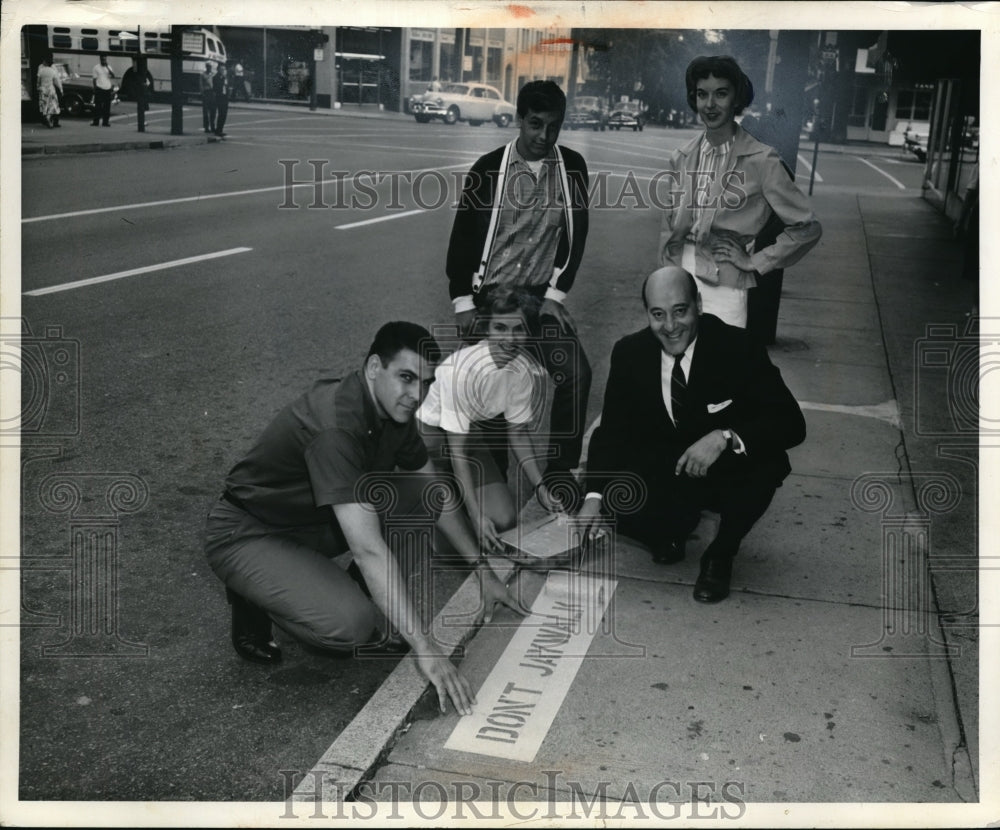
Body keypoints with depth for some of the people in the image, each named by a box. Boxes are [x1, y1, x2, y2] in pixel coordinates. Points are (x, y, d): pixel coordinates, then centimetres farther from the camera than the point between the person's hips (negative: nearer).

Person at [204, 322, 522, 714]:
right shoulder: (335, 426, -34)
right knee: (352, 625, -29)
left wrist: (483, 572, 8)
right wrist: (423, 647, -38)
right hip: (247, 536, -8)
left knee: (427, 492, -6)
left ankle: (355, 591, 7)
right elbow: (369, 548, -38)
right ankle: (253, 601, -1)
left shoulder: (392, 407, -6)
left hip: (313, 520, 8)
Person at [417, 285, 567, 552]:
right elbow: (456, 447, -27)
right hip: (431, 433, -5)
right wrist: (476, 515, -31)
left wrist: (539, 486, -10)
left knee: (504, 521, -10)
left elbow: (517, 430, 2)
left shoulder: (529, 372, -14)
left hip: (474, 433, 5)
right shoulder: (462, 368, -31)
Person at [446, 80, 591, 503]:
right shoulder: (489, 168, -7)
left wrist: (555, 295, -5)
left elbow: (575, 235, 3)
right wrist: (463, 304, -6)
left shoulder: (572, 166, -1)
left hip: (541, 297, 2)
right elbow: (463, 236, -3)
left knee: (576, 374, -14)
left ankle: (560, 468, 0)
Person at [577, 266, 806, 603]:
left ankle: (720, 555, -5)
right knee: (614, 495, -27)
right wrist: (594, 496, -21)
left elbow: (791, 424, -23)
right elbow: (611, 431, -6)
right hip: (662, 475, 2)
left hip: (726, 472, -2)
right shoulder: (629, 353, -11)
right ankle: (675, 528, 11)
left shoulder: (738, 348, -20)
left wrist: (726, 437, -41)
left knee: (765, 465, -35)